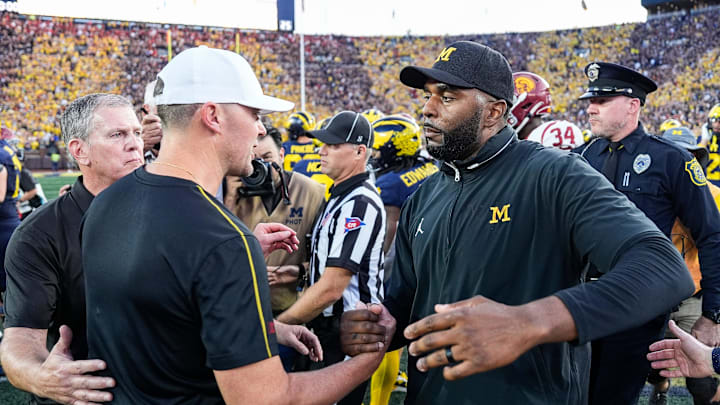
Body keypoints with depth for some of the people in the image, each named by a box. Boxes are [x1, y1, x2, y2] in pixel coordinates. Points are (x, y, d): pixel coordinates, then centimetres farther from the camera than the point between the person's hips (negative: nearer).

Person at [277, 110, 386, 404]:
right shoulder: (340, 195, 12)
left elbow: (331, 288, -24)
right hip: (328, 327, 10)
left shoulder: (360, 203, -21)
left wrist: (276, 325, -17)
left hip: (345, 335, -10)